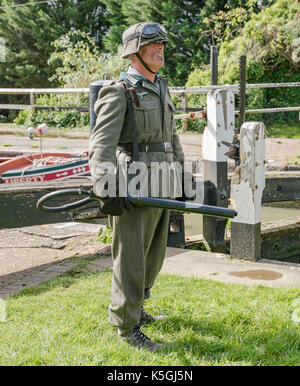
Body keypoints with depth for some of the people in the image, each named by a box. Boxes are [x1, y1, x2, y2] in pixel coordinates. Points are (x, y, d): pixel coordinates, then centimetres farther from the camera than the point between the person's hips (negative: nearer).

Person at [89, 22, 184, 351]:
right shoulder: (119, 92, -9)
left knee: (153, 256, 17)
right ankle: (128, 327, 13)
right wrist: (105, 188, -30)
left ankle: (133, 307, 36)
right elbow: (101, 143, -19)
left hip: (162, 187, 8)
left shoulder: (162, 90, 16)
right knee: (131, 259, 1)